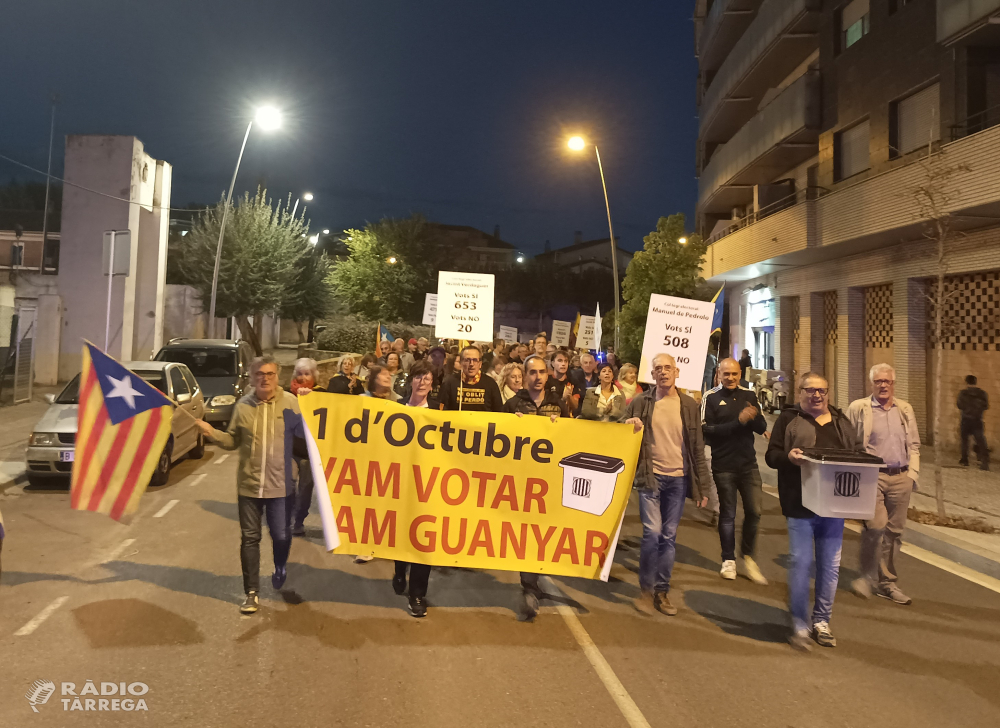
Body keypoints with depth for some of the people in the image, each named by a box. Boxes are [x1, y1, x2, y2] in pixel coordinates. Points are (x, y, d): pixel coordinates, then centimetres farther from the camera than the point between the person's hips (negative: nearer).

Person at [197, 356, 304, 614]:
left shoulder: (290, 402, -5)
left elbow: (306, 434, -9)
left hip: (281, 485, -2)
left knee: (281, 535, 7)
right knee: (249, 538, 8)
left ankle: (280, 570, 41)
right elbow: (233, 441, 12)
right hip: (248, 485, 2)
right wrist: (212, 433, -4)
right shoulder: (243, 406, 3)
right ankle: (251, 593, 20)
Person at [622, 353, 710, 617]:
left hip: (678, 479, 2)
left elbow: (697, 448, 6)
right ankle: (646, 589, 8)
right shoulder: (640, 403, 0)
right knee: (652, 532, -9)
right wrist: (629, 426, -16)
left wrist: (702, 487, 3)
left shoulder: (689, 405, 4)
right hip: (650, 477, -2)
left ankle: (662, 591, 20)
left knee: (669, 537, 7)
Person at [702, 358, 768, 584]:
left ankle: (748, 555, 25)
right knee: (727, 513, 7)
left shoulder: (749, 396, 6)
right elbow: (706, 430, -15)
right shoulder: (711, 398, -5)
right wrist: (738, 422, -23)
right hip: (723, 466, -3)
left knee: (754, 511, 3)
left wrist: (753, 418, -18)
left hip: (748, 464, 3)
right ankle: (728, 560, 22)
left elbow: (762, 428, 4)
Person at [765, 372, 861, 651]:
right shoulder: (789, 419, 1)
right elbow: (771, 455, -3)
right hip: (801, 505, -5)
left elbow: (858, 452, 19)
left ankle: (822, 622, 24)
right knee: (801, 562, -3)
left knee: (830, 565, 10)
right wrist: (789, 457, -24)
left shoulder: (841, 421, 15)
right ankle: (800, 625, 9)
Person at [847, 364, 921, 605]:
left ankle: (887, 583, 20)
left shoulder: (905, 409, 13)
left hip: (900, 478, 5)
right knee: (876, 525, -16)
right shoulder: (858, 408, -1)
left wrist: (912, 473, 7)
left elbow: (914, 445, 17)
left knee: (894, 531, 8)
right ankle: (867, 576, 3)